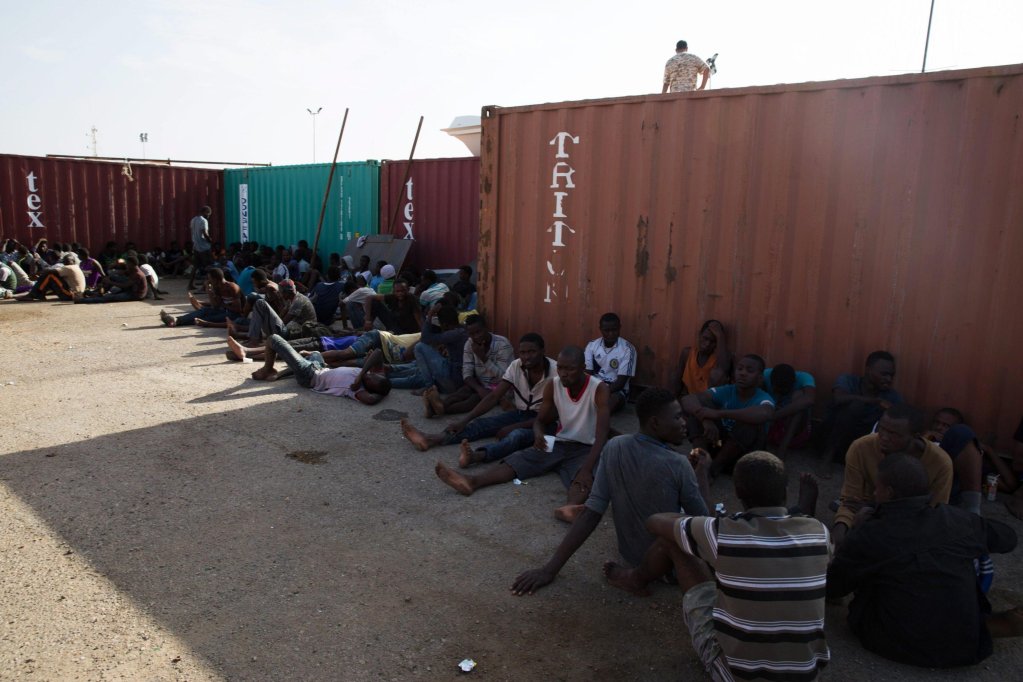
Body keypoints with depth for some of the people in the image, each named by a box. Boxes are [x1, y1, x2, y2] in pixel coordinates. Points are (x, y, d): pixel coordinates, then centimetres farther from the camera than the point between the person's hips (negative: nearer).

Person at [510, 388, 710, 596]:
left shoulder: (613, 448, -14)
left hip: (628, 554, 4)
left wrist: (550, 569, -14)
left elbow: (591, 512, -17)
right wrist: (702, 471, 7)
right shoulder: (677, 464, -25)